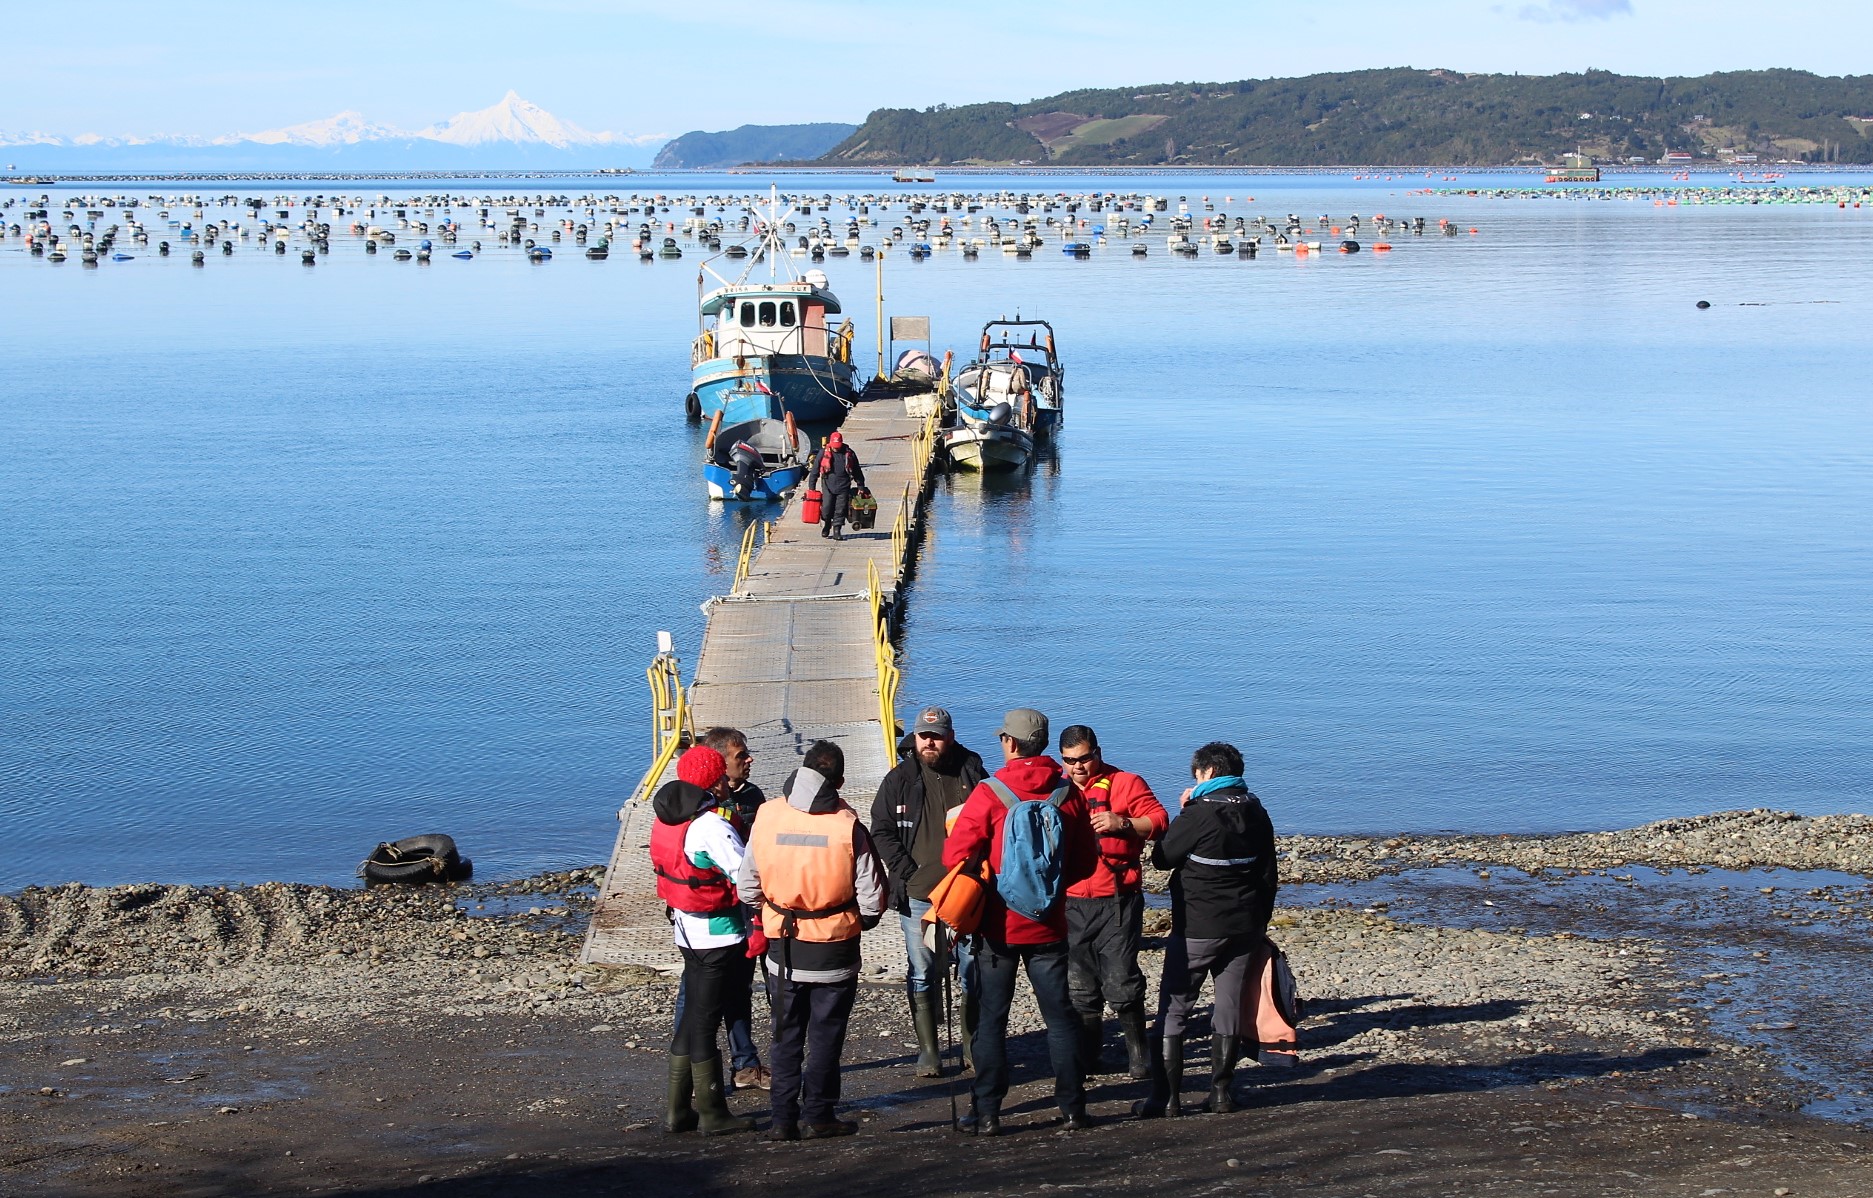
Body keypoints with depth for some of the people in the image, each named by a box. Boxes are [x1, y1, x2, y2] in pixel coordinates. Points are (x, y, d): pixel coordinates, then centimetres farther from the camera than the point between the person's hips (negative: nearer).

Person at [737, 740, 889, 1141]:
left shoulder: (766, 817, -7)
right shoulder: (847, 826, -15)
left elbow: (746, 885, -1)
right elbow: (872, 896, -11)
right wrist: (863, 920, 10)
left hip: (782, 946, 2)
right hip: (834, 948, -2)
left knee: (786, 1035, 13)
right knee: (826, 1034, 9)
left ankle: (784, 1118, 13)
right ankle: (818, 1115, 12)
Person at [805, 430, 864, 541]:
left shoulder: (849, 454, 3)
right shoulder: (824, 453, 0)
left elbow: (857, 471, 12)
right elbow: (814, 471, 4)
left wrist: (861, 486, 12)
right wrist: (811, 487, 0)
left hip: (843, 487, 0)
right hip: (828, 486, 0)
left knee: (840, 511, -1)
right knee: (826, 509, 0)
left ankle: (837, 531, 8)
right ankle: (826, 526, 27)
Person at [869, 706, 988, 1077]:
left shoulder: (972, 773, 5)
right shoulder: (899, 779, 5)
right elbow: (881, 831, 5)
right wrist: (907, 872, -7)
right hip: (917, 894, 0)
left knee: (975, 972, 3)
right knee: (923, 974, 2)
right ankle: (928, 1051, 8)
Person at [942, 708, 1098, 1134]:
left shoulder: (988, 795, -13)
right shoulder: (1069, 794, -2)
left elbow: (955, 855, -12)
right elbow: (1085, 862, 6)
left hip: (998, 925, -3)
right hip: (1048, 924, 3)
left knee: (990, 1019, 5)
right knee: (1060, 1015, 11)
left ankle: (986, 1112, 5)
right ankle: (1072, 1107, 13)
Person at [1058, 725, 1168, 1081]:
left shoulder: (1125, 783, 0)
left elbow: (1159, 820, -7)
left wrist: (1123, 823, -22)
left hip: (1116, 900, -4)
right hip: (1071, 901, 4)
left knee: (1121, 979, -8)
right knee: (1078, 984, 8)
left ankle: (1137, 1052, 7)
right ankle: (1085, 1056, 17)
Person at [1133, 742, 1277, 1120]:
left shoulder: (1199, 814, -15)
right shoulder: (1256, 814, 7)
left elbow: (1162, 859, -6)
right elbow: (1268, 875, 13)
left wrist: (1182, 813, 1)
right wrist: (1259, 924, 20)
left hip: (1198, 929, -6)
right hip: (1244, 928, 6)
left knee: (1172, 1009, 0)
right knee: (1229, 1007, 11)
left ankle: (1166, 1097, -3)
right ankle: (1222, 1091, 12)